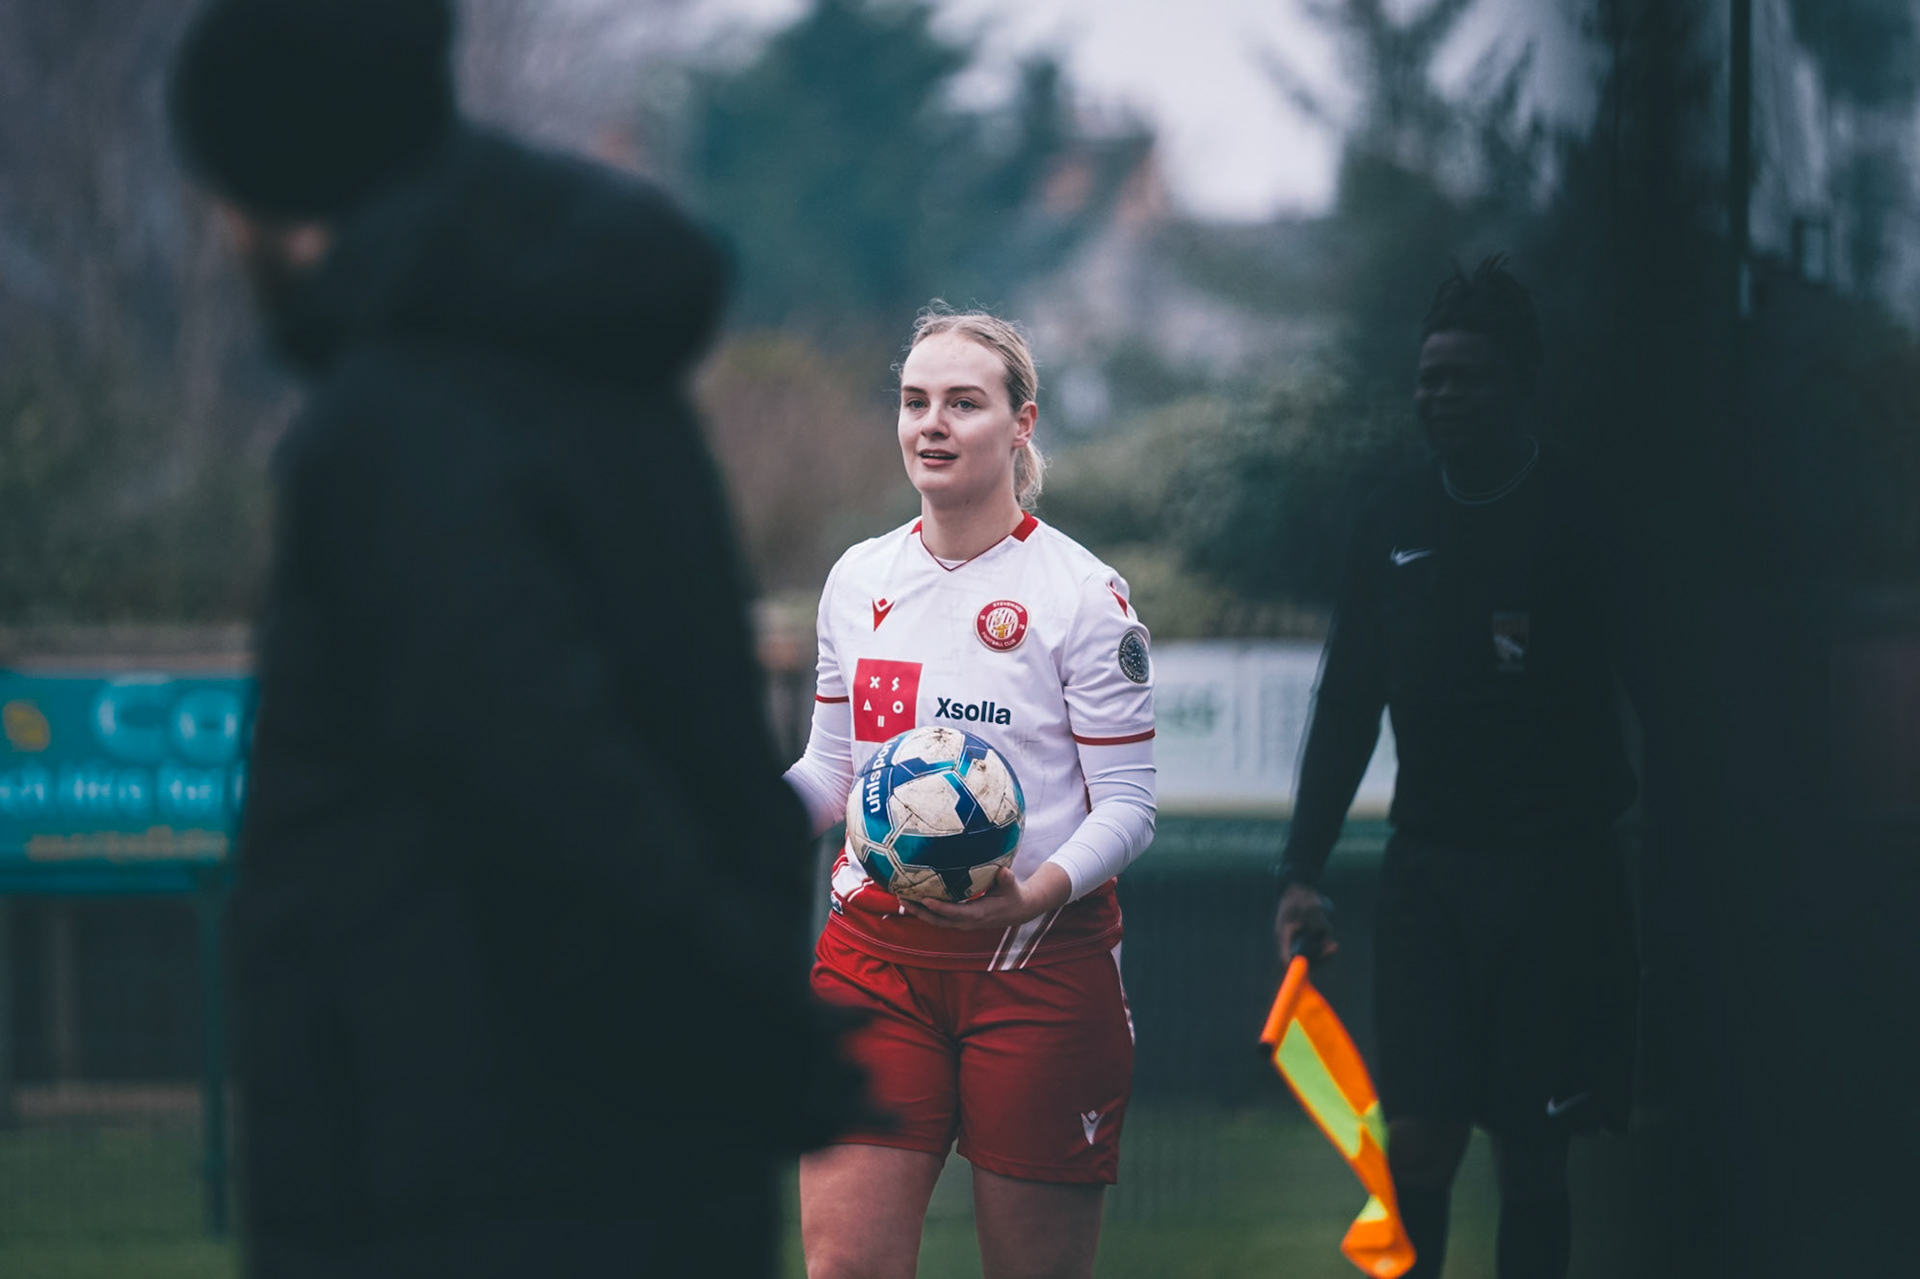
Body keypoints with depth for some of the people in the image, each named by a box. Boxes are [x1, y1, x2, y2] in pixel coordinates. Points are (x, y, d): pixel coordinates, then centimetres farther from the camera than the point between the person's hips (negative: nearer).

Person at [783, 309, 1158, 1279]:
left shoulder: (1082, 595, -5)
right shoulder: (858, 579, 10)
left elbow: (1128, 806, -6)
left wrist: (1035, 893, -25)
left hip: (1038, 957, -4)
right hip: (875, 952, 4)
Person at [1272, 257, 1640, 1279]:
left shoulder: (1579, 521, -5)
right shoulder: (1393, 524, 8)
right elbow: (1347, 705, 12)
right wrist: (1302, 871, 6)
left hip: (1556, 874, -3)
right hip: (1426, 868, 3)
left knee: (1532, 1153, 2)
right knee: (1418, 1136, -5)